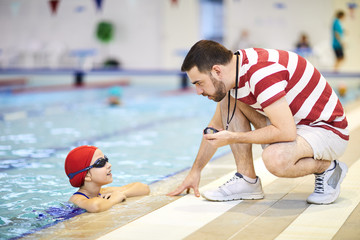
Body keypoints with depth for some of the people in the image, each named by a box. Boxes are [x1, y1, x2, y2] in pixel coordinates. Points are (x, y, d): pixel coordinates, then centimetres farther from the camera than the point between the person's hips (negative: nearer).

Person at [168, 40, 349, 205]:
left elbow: (286, 132, -34)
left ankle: (328, 167, -6)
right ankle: (247, 181, -1)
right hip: (291, 123, 9)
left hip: (329, 131, -9)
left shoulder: (261, 73, -30)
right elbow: (217, 126, 14)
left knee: (275, 159, -38)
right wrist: (195, 171, 15)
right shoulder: (232, 71, 0)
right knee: (228, 100, -1)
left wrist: (234, 138, -23)